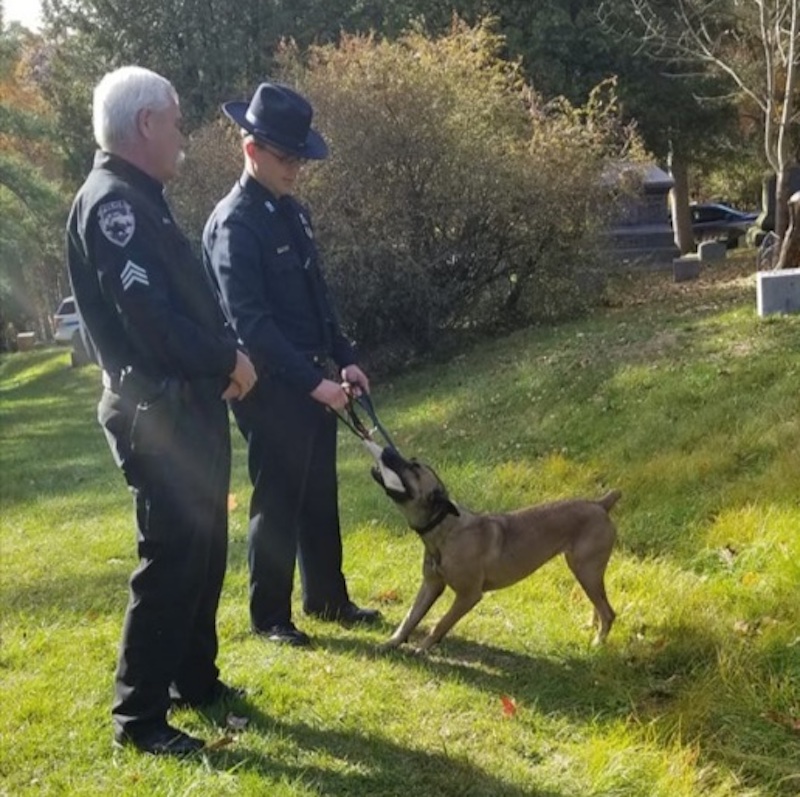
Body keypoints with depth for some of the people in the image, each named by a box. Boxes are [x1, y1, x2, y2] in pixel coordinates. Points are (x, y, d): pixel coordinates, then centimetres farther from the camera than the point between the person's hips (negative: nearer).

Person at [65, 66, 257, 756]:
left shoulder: (143, 199, 15)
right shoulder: (111, 203, -17)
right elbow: (149, 317, -24)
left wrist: (224, 356, 2)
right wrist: (228, 358, -11)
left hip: (191, 402, 10)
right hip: (158, 410, -10)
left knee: (205, 551, 17)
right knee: (171, 558, -5)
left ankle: (196, 679, 31)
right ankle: (138, 715, 7)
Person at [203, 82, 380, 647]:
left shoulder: (292, 212, 11)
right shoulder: (234, 224, -17)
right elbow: (249, 322, -23)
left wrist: (344, 360, 10)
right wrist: (312, 381, -24)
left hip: (313, 379, 8)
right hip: (272, 387, -8)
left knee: (320, 495, 17)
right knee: (278, 500, 2)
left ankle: (328, 598, 31)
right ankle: (270, 615, 17)